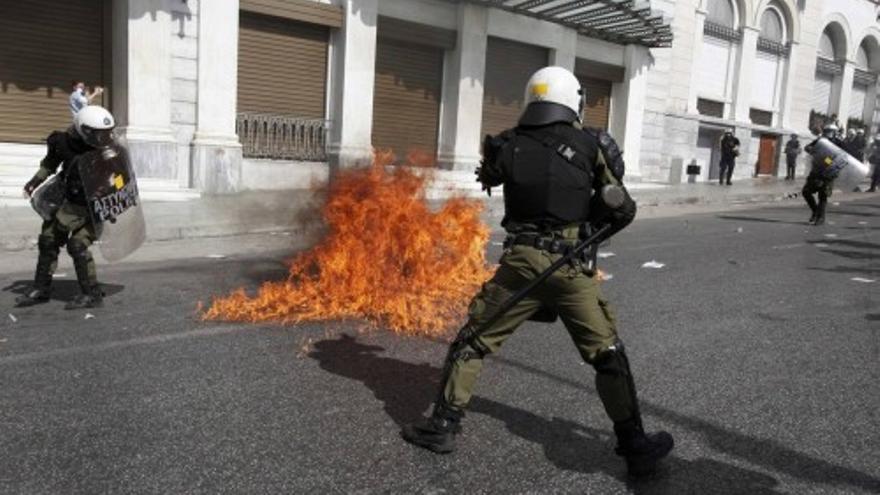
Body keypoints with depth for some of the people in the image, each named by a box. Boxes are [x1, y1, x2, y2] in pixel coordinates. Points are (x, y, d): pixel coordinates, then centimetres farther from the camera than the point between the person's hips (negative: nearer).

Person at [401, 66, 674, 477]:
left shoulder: (507, 145, 2)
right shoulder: (591, 146, -1)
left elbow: (488, 177, 24)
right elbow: (621, 211, 2)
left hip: (521, 262, 1)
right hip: (572, 268, 0)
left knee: (472, 343, 15)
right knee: (608, 356, 14)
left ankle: (443, 426, 18)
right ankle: (635, 446, 18)